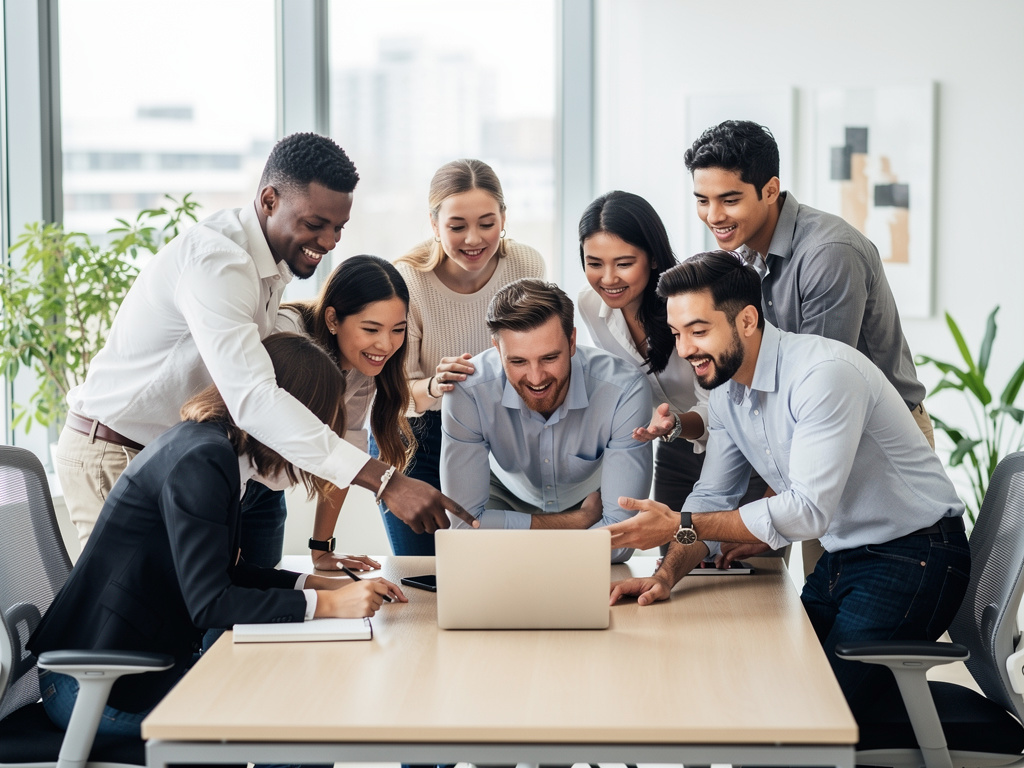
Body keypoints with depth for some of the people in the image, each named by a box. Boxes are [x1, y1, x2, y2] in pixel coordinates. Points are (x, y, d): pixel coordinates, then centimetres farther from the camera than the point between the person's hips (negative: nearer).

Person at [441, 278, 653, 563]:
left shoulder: (625, 390, -33)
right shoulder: (468, 392, -32)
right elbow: (466, 523, -29)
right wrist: (582, 520, -25)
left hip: (591, 501, 1)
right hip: (508, 500, -1)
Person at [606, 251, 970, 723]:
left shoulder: (825, 374, -24)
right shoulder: (725, 391, 3)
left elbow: (808, 511, -29)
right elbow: (712, 498, 8)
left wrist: (680, 526, -28)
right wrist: (666, 575, -11)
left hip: (911, 558, -9)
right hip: (839, 558, 9)